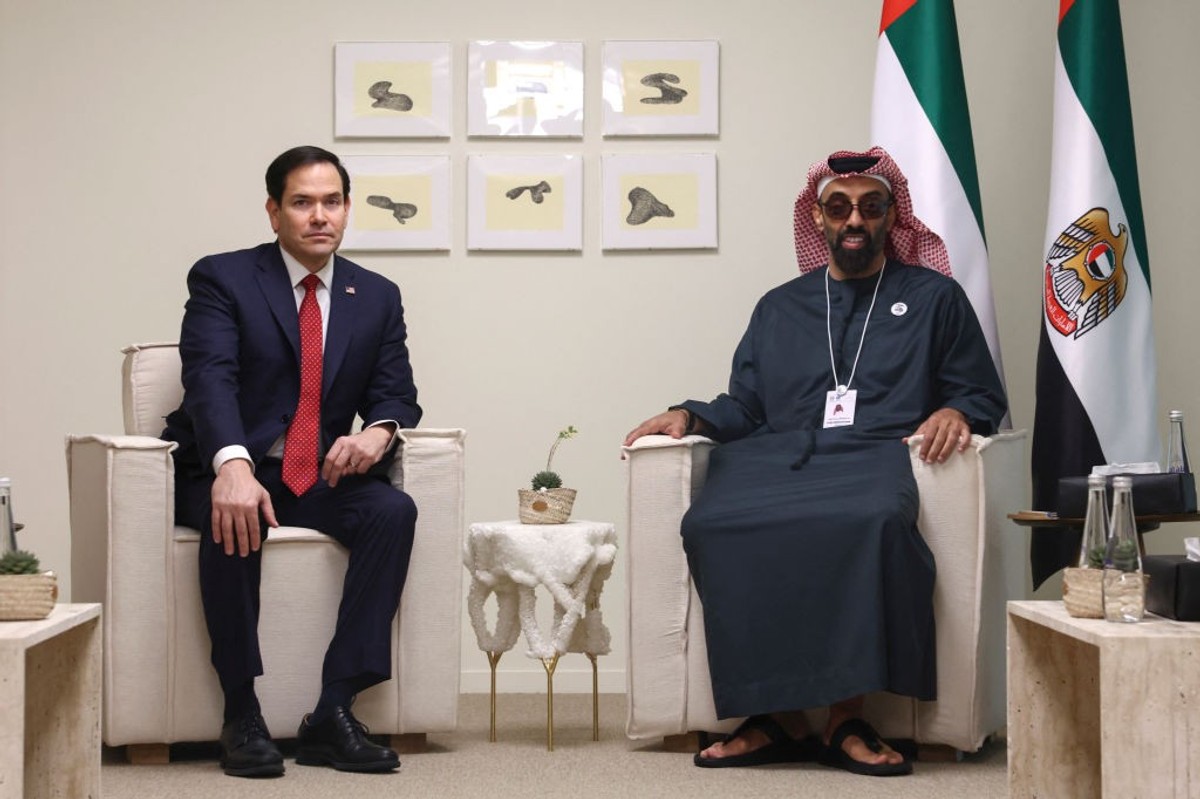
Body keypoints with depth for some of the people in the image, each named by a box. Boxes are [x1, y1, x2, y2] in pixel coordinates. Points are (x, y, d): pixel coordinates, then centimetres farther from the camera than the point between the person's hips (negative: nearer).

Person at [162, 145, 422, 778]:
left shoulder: (377, 297, 11)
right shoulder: (222, 278, -4)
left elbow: (396, 394, 6)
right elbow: (210, 380, -20)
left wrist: (378, 431, -21)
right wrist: (233, 466, -40)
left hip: (319, 478, 4)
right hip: (223, 471, -4)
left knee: (394, 511, -26)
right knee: (232, 519, -37)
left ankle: (333, 712, -26)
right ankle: (241, 713, -25)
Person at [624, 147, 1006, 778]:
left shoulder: (934, 299, 21)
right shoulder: (779, 308, 28)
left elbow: (984, 394, 16)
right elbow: (744, 407, 23)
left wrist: (955, 412, -6)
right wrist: (688, 415, 4)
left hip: (874, 455, -2)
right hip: (777, 457, 3)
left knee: (873, 520, -41)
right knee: (712, 524, -33)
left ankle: (845, 719, -34)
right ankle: (776, 715, -30)